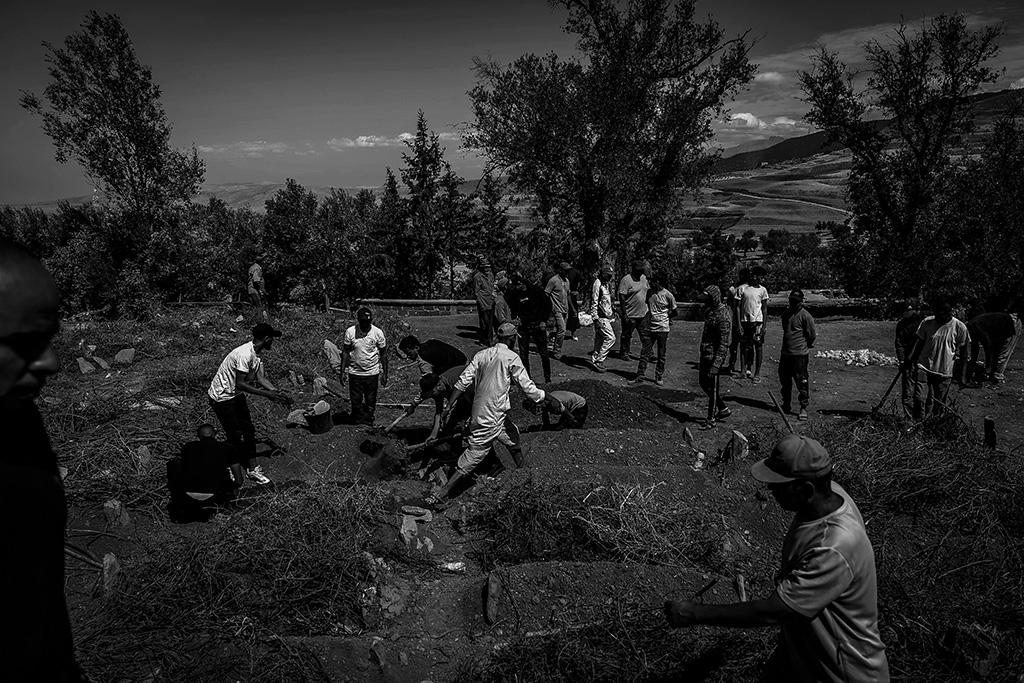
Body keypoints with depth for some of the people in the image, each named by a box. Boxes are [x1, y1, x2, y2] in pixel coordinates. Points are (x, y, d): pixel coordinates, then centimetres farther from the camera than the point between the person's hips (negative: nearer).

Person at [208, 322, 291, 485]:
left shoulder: (257, 353, -1)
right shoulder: (244, 355, -30)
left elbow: (261, 377, 0)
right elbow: (240, 384, -30)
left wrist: (278, 393, -11)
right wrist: (267, 394, -28)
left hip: (236, 396, 9)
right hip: (221, 397, -9)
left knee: (249, 431, 8)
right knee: (235, 436, -3)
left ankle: (252, 469, 16)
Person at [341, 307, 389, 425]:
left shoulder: (378, 332, -9)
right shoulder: (350, 332, -8)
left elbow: (383, 354, 0)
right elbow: (345, 353, 1)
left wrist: (385, 374, 1)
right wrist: (342, 372, -1)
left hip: (372, 372, 0)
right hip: (354, 372, 0)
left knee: (370, 400, 9)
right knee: (355, 400, 8)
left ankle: (368, 419, 29)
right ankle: (357, 418, 30)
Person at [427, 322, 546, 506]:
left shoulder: (482, 355, 6)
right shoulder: (512, 358, -9)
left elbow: (463, 382, 1)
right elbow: (528, 388, -9)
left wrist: (448, 407, 4)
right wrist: (544, 395, 11)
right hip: (491, 419, -7)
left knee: (513, 439, 25)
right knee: (472, 458, 3)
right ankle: (442, 494, 4)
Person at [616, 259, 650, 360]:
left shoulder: (644, 278, 8)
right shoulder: (626, 280, -15)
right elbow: (622, 297, -17)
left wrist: (648, 307, 17)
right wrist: (624, 314, -20)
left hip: (643, 314, 6)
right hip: (630, 315, -6)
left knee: (645, 336, 8)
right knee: (626, 336, 8)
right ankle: (624, 353, 24)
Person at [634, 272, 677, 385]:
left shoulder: (667, 295, -9)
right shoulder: (648, 292, 2)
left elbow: (675, 312, 2)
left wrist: (664, 318, 8)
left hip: (663, 329, -3)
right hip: (650, 328, 3)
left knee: (661, 355, 6)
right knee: (644, 353, 3)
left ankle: (659, 377, 18)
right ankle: (640, 376, 10)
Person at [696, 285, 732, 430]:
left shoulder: (723, 317, -22)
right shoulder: (709, 310, 6)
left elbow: (723, 344, -23)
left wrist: (715, 365, -26)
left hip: (715, 356, -9)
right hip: (705, 354, 10)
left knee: (712, 388, 2)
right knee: (703, 382, 18)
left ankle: (710, 420, 15)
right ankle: (723, 409, 34)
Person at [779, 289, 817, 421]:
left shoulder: (805, 316, -12)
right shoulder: (785, 314, 11)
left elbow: (812, 336, -8)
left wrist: (804, 346, 5)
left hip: (800, 354, -8)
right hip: (785, 353, 8)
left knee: (801, 382, -3)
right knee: (784, 379, 16)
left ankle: (803, 409, 6)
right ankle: (786, 404, 31)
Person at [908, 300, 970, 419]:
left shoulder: (959, 328, -7)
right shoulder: (927, 322, -3)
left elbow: (963, 352, 0)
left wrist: (962, 374, 0)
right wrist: (913, 361, 8)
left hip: (944, 372, -1)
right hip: (924, 368, 1)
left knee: (939, 403, 9)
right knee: (920, 398, -10)